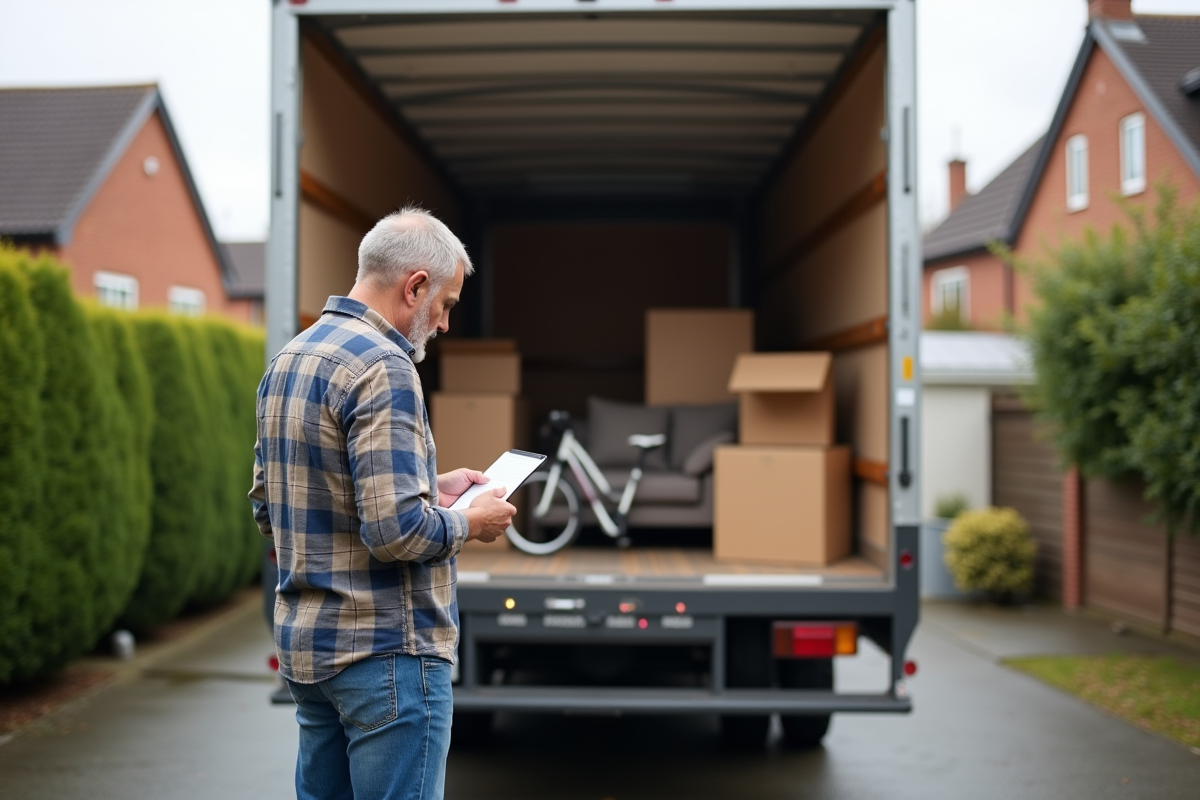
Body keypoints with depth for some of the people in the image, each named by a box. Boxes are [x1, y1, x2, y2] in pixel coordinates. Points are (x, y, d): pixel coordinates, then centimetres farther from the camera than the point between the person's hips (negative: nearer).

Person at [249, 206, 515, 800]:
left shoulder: (286, 362, 10)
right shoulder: (383, 368, -18)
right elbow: (395, 530, -26)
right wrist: (470, 522, -5)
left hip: (305, 642, 9)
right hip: (386, 648, -9)